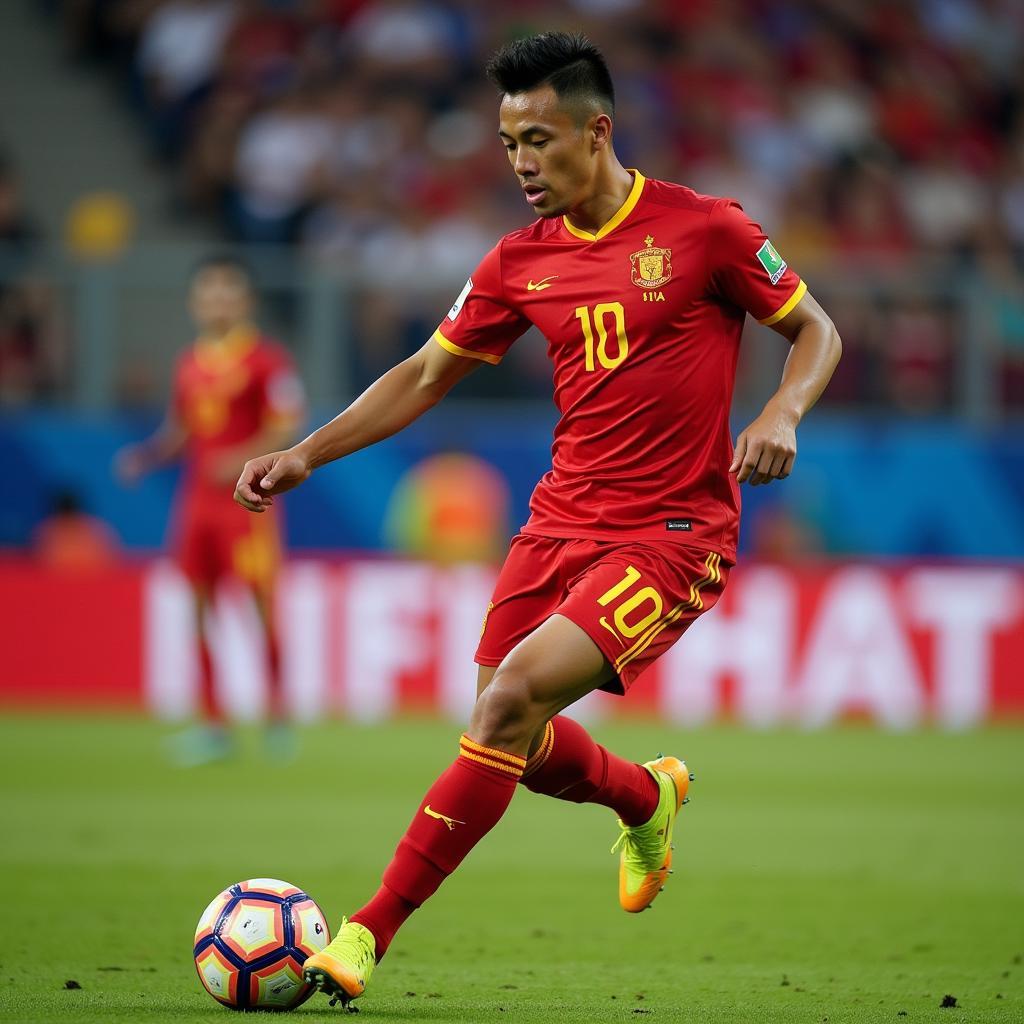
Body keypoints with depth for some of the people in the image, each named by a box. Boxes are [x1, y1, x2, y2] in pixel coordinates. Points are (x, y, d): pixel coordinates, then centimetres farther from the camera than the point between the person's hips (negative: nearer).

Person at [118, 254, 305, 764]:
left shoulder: (266, 359, -5)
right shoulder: (189, 364, 14)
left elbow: (287, 426, -10)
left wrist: (245, 458, -23)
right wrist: (145, 455, 3)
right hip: (198, 496, 6)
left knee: (262, 600, -6)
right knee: (200, 604, 4)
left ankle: (278, 717, 4)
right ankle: (213, 724, 8)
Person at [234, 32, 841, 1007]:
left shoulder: (705, 228, -7)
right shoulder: (521, 261, 6)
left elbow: (816, 331, 2)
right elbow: (426, 375, 14)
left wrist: (781, 413, -18)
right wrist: (306, 453, 4)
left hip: (670, 537, -6)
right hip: (559, 521, 6)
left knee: (513, 698, -22)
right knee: (518, 745, 8)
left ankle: (368, 936, -19)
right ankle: (649, 798, 43)